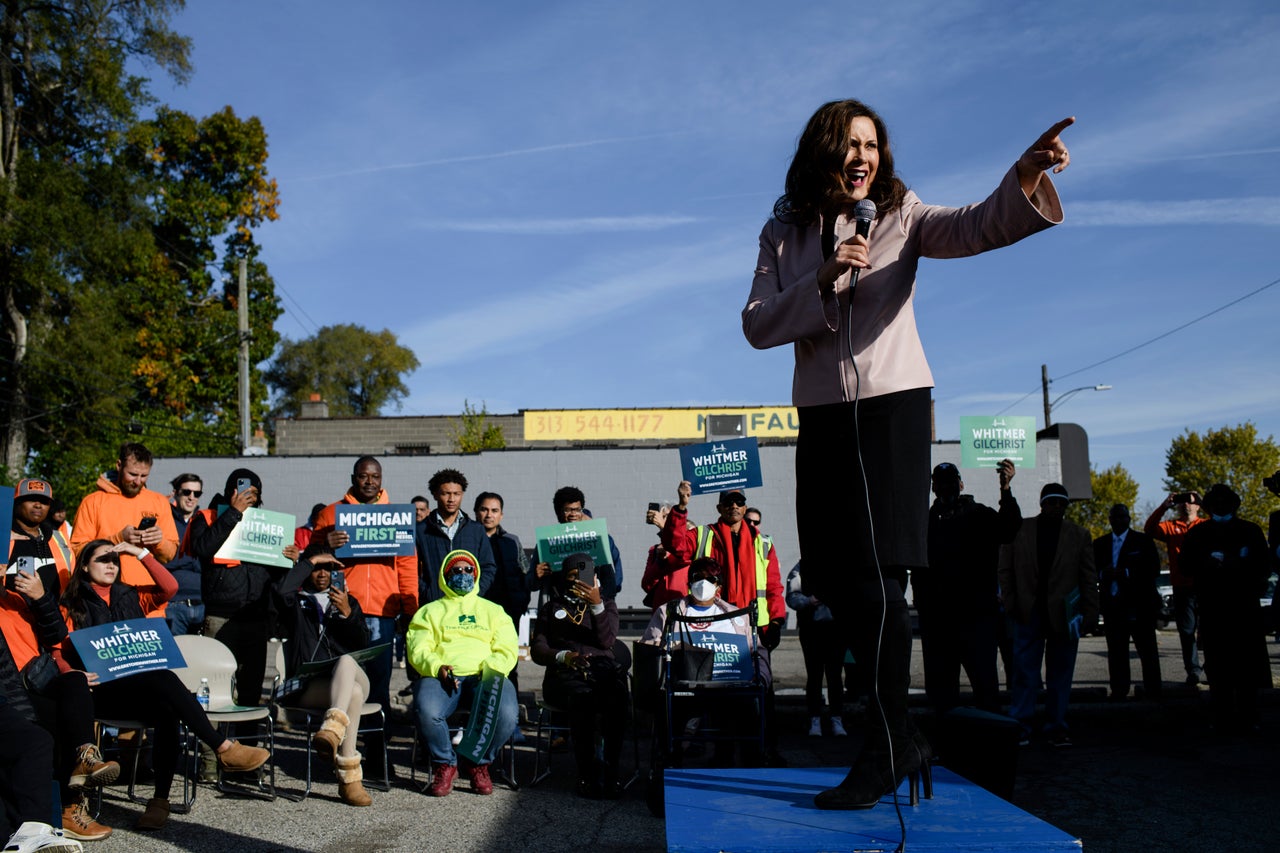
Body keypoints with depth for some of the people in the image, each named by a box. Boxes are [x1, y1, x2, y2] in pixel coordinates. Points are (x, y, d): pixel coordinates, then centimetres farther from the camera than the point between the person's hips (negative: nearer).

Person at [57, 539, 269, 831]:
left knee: (166, 711, -32)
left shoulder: (131, 597, 23)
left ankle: (161, 799, -31)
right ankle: (224, 748, -35)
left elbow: (169, 587, 7)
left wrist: (142, 553, 5)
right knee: (163, 678, -34)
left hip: (141, 689, 4)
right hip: (102, 691, -4)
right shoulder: (71, 606, 13)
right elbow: (58, 653, 4)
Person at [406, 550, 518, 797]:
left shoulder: (493, 610, 26)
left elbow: (507, 650, 13)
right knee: (426, 710, -35)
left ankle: (479, 763, -2)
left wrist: (491, 670, -9)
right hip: (441, 676, 0)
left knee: (506, 713, -32)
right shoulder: (431, 611, 24)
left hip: (484, 676, 1)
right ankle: (445, 764, -5)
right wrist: (437, 668, -13)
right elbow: (418, 650, 9)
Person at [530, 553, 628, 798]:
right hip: (564, 672, -1)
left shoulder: (606, 605, 26)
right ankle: (586, 774, -30)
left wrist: (597, 604, -5)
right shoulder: (550, 608, 25)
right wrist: (563, 656, -9)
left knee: (619, 697, -36)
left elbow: (606, 641, 6)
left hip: (603, 667, 1)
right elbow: (537, 649, 11)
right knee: (582, 698, -37)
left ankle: (610, 771, -31)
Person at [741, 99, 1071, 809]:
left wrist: (1024, 179, -38)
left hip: (892, 405, -3)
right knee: (835, 580, 5)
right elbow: (756, 326, -2)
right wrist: (821, 281, -16)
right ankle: (901, 731, 22)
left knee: (877, 573, -8)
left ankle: (887, 745, 6)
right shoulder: (784, 233, 8)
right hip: (821, 415, 4)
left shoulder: (901, 216, 1)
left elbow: (975, 226, -18)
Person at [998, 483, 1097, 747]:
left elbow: (1089, 578, 6)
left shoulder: (1079, 535, 7)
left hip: (1063, 615, 1)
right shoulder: (1019, 532, 4)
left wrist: (1090, 615, 0)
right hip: (1029, 614, -1)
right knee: (1024, 671, -1)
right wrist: (1011, 604, -2)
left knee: (1060, 673, 7)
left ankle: (1056, 726, 16)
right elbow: (1005, 570, 6)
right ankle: (1019, 726, 5)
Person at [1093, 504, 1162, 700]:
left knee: (1147, 649, 1)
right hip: (1112, 604, 3)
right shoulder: (1100, 544, 14)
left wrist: (1125, 573, -15)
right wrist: (1103, 574, -11)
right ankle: (1119, 689, 8)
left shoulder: (1143, 541, 5)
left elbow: (1154, 568, -4)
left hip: (1139, 604, -2)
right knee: (1116, 650, 3)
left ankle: (1153, 690, 6)